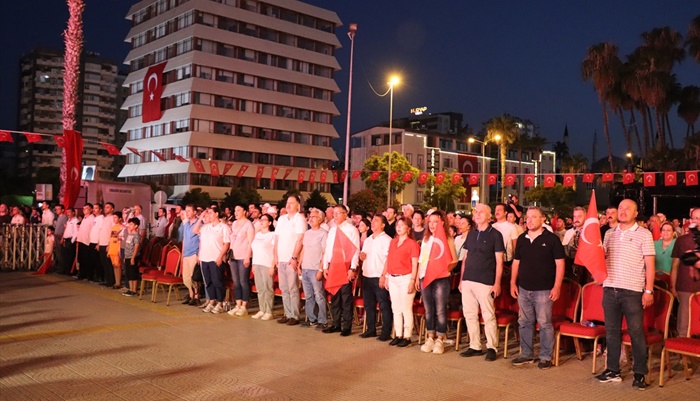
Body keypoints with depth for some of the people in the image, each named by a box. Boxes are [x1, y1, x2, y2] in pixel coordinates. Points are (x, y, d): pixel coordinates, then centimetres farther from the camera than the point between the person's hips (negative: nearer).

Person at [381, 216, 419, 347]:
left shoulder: (412, 243, -5)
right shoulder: (392, 242, 12)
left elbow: (415, 264, -9)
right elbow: (388, 260, 14)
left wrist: (412, 280, -15)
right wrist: (385, 277, 11)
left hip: (405, 278, -6)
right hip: (392, 278, 6)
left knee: (406, 309, -3)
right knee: (396, 309, 10)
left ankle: (407, 337, 4)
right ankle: (398, 335, 17)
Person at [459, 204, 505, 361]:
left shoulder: (495, 234, -2)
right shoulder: (471, 234, 13)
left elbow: (499, 261, -5)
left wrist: (497, 283, -11)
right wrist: (462, 279, 12)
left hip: (485, 282, -6)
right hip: (468, 281, 6)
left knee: (488, 316, -1)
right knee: (469, 315, 9)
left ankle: (491, 347, 10)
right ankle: (475, 346, 18)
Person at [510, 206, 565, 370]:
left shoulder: (551, 239, -5)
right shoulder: (521, 239, 10)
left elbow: (559, 263, -7)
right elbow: (516, 262, 15)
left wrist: (557, 286, -12)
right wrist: (513, 283, 9)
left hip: (543, 289, -5)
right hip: (523, 289, 5)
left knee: (544, 323, -1)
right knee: (525, 322, 11)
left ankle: (546, 357, 10)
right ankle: (526, 354, 23)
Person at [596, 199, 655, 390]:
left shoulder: (644, 234, 0)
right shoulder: (609, 233, 12)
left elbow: (650, 264, -3)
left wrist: (648, 290, -9)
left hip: (632, 291, -4)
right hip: (610, 289, 4)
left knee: (636, 331, -1)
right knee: (612, 330, 10)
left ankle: (640, 373, 9)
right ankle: (613, 370, 19)